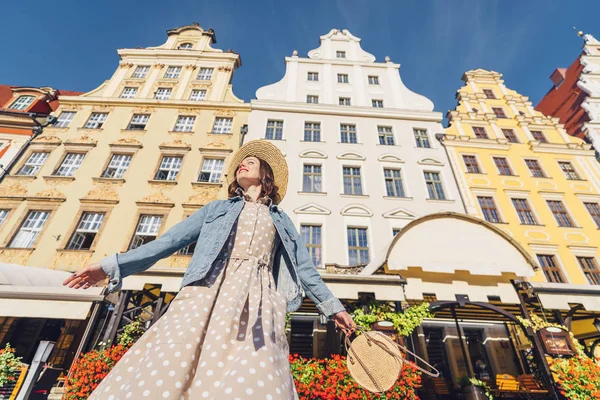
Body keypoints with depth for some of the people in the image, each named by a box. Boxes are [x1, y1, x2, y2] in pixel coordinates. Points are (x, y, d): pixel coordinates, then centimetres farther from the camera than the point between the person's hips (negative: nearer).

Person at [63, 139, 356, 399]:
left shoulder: (282, 220, 23)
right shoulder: (216, 209, 22)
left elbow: (304, 268, 22)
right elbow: (169, 241, 18)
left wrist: (333, 306, 21)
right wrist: (113, 265, 11)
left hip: (258, 301, 0)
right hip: (208, 292, 1)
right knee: (164, 374, -14)